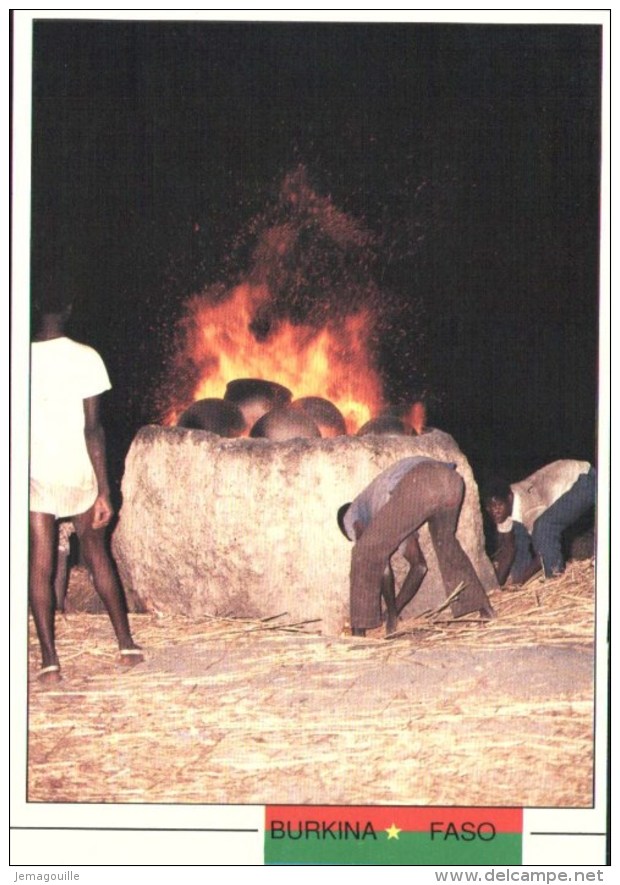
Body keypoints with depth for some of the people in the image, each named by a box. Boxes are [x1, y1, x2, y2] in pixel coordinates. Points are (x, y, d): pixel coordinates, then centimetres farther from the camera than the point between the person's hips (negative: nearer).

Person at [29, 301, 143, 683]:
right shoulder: (86, 358, -8)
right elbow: (92, 428, -10)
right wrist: (104, 490, -8)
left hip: (34, 475, -1)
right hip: (78, 473, 1)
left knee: (41, 566, 3)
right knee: (97, 554, 16)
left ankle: (50, 660, 0)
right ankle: (127, 643, 20)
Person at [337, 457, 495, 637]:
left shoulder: (351, 516, 29)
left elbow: (381, 564, 19)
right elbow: (419, 565, 46)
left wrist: (392, 612, 27)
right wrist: (396, 609, 49)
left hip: (416, 486, -7)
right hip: (451, 479, 7)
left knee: (366, 552, 8)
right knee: (446, 544, 34)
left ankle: (359, 630, 3)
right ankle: (485, 610, 31)